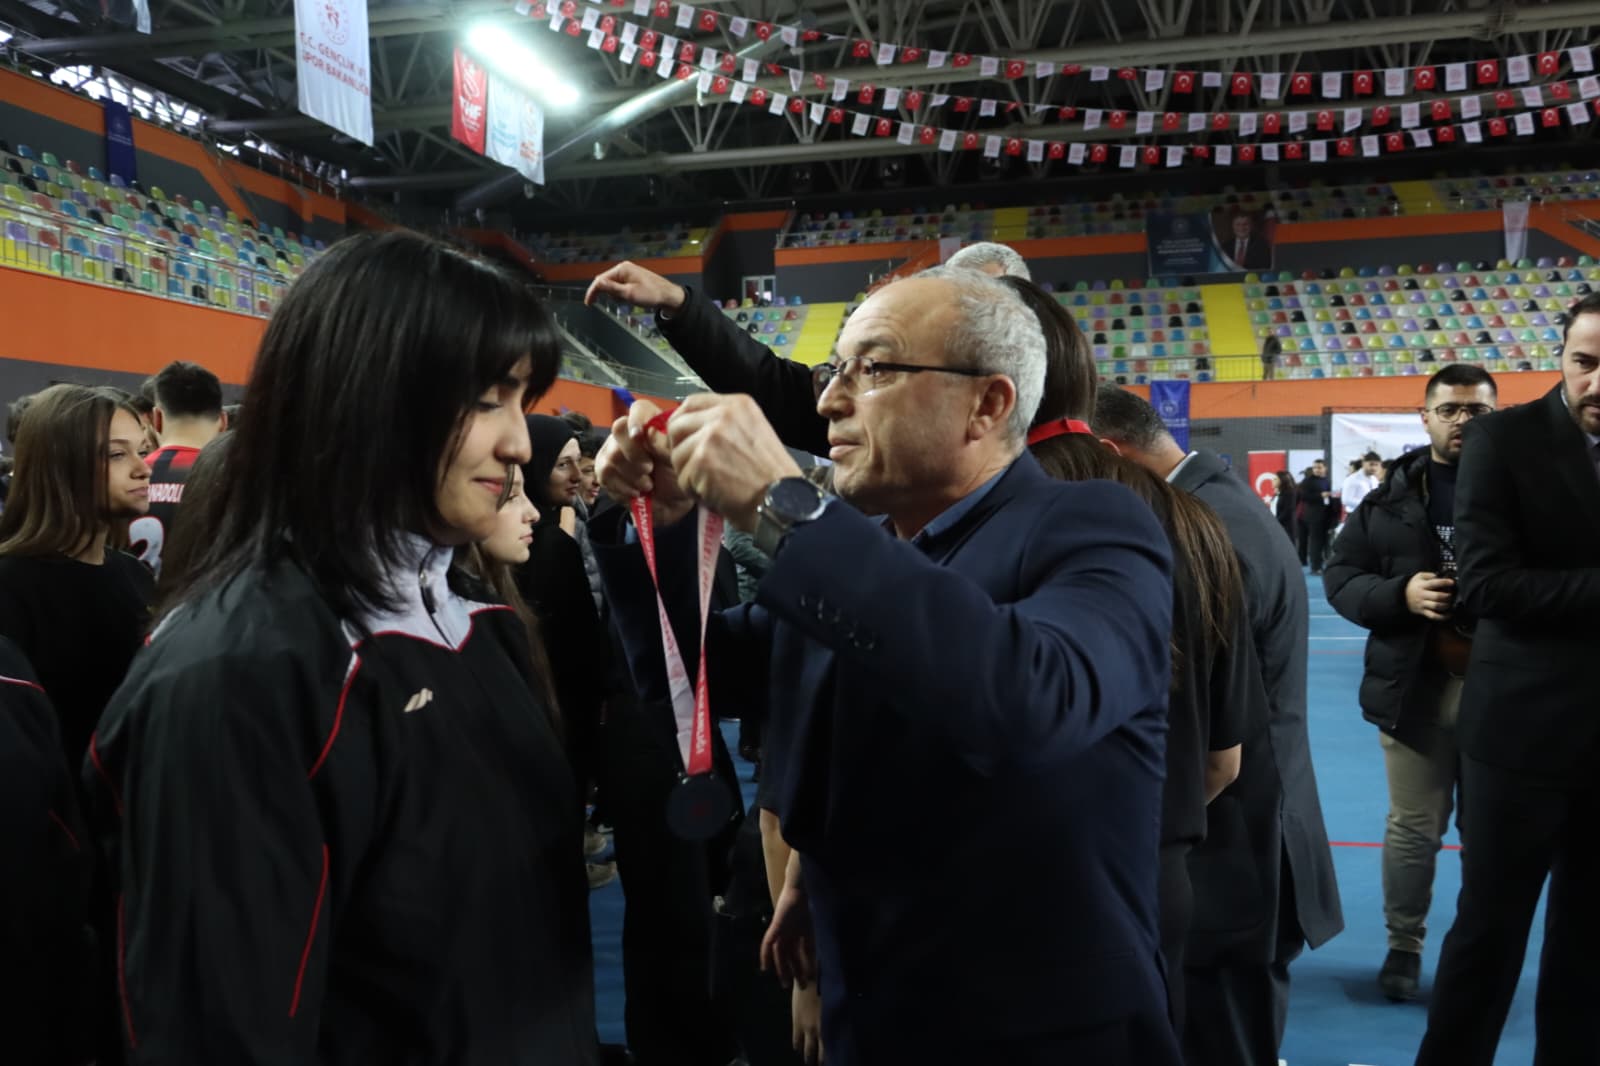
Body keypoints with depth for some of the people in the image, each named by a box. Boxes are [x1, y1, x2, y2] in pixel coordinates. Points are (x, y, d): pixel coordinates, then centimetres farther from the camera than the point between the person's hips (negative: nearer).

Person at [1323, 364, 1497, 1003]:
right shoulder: (1393, 496, 3)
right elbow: (1339, 575, 4)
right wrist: (1400, 594, -15)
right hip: (1414, 686, 1)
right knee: (1413, 826, 10)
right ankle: (1404, 946, 27)